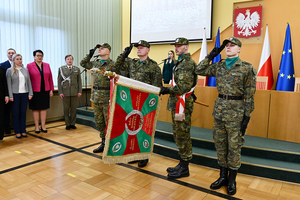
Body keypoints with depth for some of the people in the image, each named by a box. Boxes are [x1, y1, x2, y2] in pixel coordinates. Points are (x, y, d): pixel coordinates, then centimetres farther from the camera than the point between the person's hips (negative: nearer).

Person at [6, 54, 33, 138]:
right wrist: (10, 96, -9)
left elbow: (29, 82, 11)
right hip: (15, 94, -3)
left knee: (23, 113, 6)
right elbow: (9, 84, -3)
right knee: (16, 113, 3)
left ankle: (23, 131, 14)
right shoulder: (9, 70, 1)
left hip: (25, 94, 3)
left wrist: (30, 93, 4)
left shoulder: (26, 70, 11)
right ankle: (17, 132, 10)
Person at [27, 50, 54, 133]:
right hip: (35, 91, -2)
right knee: (35, 109, 5)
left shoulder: (47, 65, 8)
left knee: (44, 108, 7)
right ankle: (36, 126, 15)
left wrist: (51, 90, 5)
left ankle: (43, 126, 16)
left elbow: (50, 78, 8)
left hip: (45, 91, 3)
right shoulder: (29, 65, -1)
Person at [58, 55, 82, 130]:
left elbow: (79, 81, 7)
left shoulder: (77, 69, 9)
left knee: (74, 108, 4)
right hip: (65, 92, -1)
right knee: (66, 109, 4)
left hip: (74, 92, 1)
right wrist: (60, 92, -4)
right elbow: (59, 81, 3)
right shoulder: (61, 69, 6)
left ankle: (72, 123, 15)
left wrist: (80, 91, 1)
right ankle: (67, 124, 14)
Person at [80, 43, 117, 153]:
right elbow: (83, 63, 28)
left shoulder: (111, 65, -9)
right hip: (96, 97, 8)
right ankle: (104, 143, 27)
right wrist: (90, 55, 14)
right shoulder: (95, 63, 12)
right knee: (99, 122, 14)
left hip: (107, 98, -7)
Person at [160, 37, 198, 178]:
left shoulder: (187, 63, -14)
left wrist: (167, 90, -16)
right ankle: (182, 164, 29)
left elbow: (184, 87, -23)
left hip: (183, 104, -11)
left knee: (182, 135, -2)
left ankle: (184, 169, 11)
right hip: (176, 103, 11)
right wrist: (169, 90, 14)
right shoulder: (180, 62, 19)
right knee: (178, 135, 16)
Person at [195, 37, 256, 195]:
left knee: (234, 145, 4)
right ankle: (223, 176, 27)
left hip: (236, 109, -5)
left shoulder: (247, 68, -5)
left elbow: (249, 95, -6)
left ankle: (232, 179, 21)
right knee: (220, 143, 11)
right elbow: (199, 70, 11)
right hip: (219, 107, 5)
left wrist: (247, 116, -9)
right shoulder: (218, 66, 8)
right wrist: (211, 56, 4)